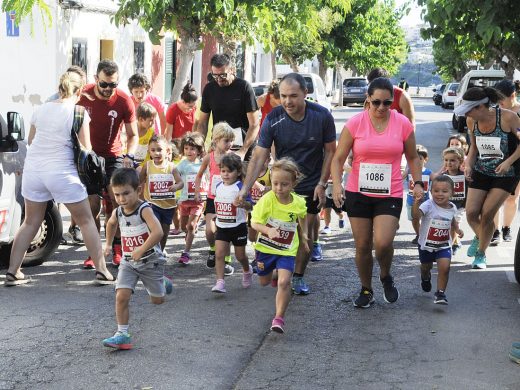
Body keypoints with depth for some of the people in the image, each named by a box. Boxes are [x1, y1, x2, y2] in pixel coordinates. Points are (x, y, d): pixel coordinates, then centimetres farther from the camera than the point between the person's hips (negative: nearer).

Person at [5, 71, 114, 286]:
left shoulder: (42, 109, 10)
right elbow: (85, 148, -4)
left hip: (33, 168, 5)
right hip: (62, 171, -5)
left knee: (31, 222, 16)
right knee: (86, 220, 8)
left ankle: (12, 272, 14)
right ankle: (101, 269, 9)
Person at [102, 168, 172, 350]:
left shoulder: (144, 210, -23)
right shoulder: (118, 212, -3)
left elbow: (158, 232, -37)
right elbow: (111, 223, 24)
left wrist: (142, 249, -36)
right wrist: (108, 243, 25)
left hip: (150, 261, -4)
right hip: (128, 262, 4)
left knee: (157, 300, 13)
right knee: (121, 296, -14)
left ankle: (163, 283, 47)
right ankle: (122, 335, -8)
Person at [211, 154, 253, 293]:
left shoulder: (240, 187, -16)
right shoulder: (219, 186, 4)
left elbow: (249, 206, -24)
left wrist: (243, 203, -43)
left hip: (238, 227, -4)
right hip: (222, 228, 4)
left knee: (240, 255, 12)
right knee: (219, 254, -9)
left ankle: (247, 271, 43)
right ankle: (220, 282, -10)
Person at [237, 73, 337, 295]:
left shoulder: (322, 116, -16)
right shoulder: (273, 120, -17)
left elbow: (330, 152, -4)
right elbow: (259, 157, -16)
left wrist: (322, 184, -9)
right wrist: (245, 188, -25)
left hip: (311, 184, 0)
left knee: (305, 230, 0)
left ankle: (298, 276, 16)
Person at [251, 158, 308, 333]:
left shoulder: (299, 203, -10)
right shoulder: (267, 200, -18)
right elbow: (254, 222, -17)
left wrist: (303, 235, 6)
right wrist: (268, 231, -33)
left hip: (287, 250, -1)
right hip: (265, 247, 1)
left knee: (284, 282, -20)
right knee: (264, 281, 20)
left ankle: (279, 317, -11)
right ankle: (274, 275, 56)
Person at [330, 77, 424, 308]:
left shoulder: (403, 124, -1)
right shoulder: (355, 123, -4)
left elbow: (412, 158, 12)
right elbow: (338, 158, -2)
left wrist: (418, 183, -1)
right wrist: (336, 184, -17)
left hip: (390, 195, -1)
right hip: (358, 193, 1)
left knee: (383, 243, -16)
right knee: (362, 246, 6)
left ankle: (386, 277, 16)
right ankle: (366, 290, 27)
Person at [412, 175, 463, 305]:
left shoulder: (452, 208, -6)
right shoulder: (428, 205, -22)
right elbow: (417, 215, -42)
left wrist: (457, 229, 1)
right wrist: (416, 203, -59)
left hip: (444, 245, 2)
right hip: (426, 244, -1)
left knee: (444, 267, -18)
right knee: (426, 267, 20)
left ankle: (440, 293, -3)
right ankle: (426, 278, 56)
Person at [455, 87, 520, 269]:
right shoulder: (471, 121, -7)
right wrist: (469, 165, -6)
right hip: (481, 172, 4)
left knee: (487, 214, -9)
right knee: (471, 213, -2)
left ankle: (481, 253, 13)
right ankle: (479, 237, 33)